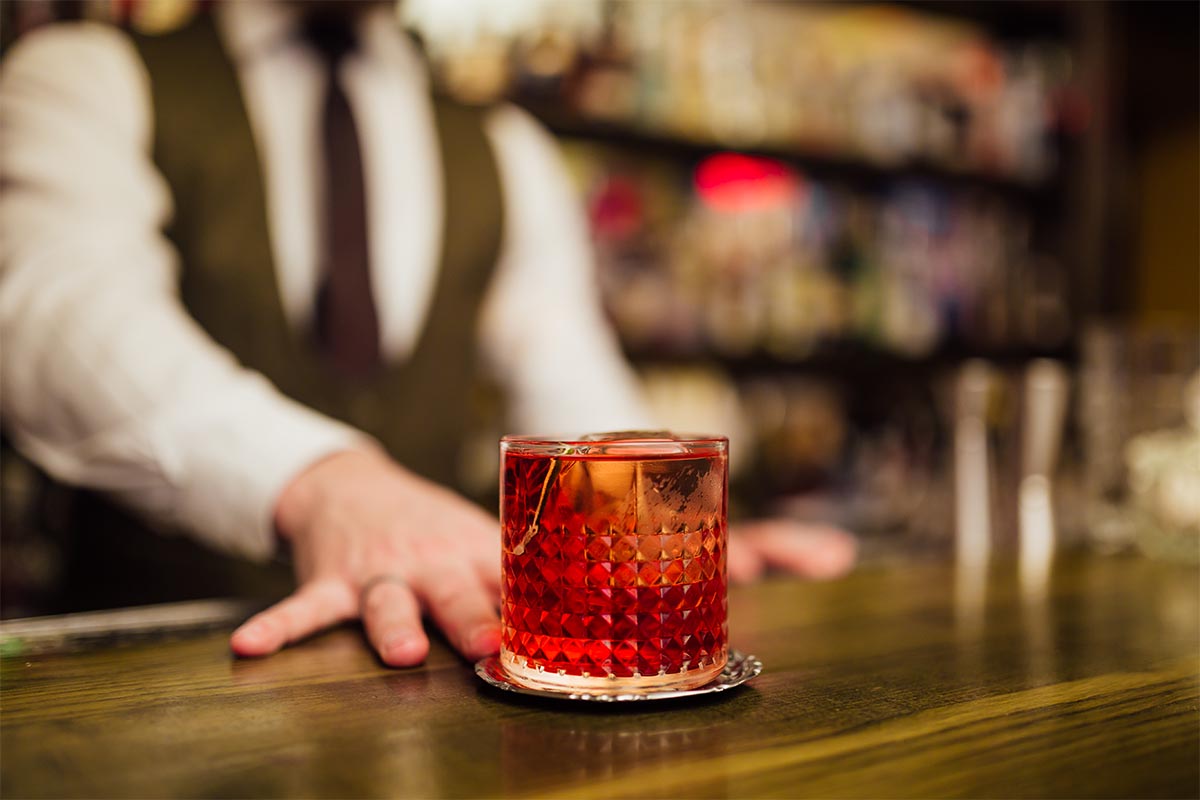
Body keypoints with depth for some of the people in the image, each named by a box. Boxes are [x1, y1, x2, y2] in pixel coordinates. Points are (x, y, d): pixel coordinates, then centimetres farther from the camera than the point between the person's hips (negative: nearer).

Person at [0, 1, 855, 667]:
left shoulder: (508, 152, 13)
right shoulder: (83, 76, 2)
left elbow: (575, 395, 5)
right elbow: (70, 313, -18)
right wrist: (318, 480, -36)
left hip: (417, 656, 3)